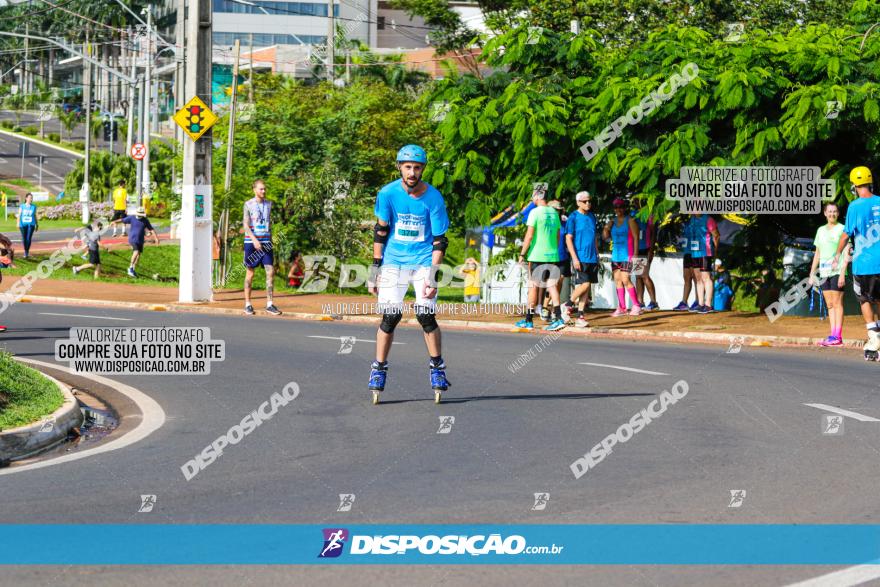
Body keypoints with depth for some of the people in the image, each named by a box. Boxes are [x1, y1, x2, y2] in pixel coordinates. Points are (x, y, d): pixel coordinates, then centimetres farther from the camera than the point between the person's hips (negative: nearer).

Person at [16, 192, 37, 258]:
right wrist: (18, 223, -13)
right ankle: (25, 251, 25)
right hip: (23, 224, 0)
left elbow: (35, 216, 14)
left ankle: (27, 252, -5)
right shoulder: (22, 206, 3)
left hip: (31, 224, 0)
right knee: (24, 239, 6)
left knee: (29, 238, -13)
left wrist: (37, 225, 16)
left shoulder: (34, 206, 6)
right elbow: (19, 215, -1)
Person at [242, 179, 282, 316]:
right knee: (250, 273, 2)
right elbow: (246, 225, -9)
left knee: (270, 271, -6)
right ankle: (247, 304, 9)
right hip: (251, 242, -4)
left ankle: (269, 304, -4)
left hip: (265, 242, 4)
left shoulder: (268, 204, 11)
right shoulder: (248, 204, -3)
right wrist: (254, 240, -19)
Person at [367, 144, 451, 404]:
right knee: (390, 315, -8)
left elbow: (440, 240, -7)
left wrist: (432, 276, -15)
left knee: (426, 315, -10)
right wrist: (374, 270, -1)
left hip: (424, 260, -1)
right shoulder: (388, 193, -7)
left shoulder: (433, 197, -10)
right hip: (394, 260, 1)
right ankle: (379, 370, 4)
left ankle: (437, 368, 5)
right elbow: (380, 232, 1)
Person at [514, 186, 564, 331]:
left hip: (536, 255, -5)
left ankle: (529, 320, 9)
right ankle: (558, 318, -9)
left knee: (534, 287, 3)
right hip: (552, 255, 5)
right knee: (552, 286, 3)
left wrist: (522, 254, -8)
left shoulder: (535, 212, -10)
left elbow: (529, 236, -13)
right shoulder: (554, 213, 10)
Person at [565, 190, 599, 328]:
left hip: (592, 258, 6)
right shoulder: (573, 217, -6)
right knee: (585, 284, -14)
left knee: (587, 287, 3)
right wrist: (574, 258, -15)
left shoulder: (592, 217, 14)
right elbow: (568, 239, -8)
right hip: (580, 258, -6)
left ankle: (580, 317, 6)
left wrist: (597, 256, 15)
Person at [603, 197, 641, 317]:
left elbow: (636, 237, -7)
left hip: (627, 255, -7)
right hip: (616, 254, 7)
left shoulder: (630, 221, -4)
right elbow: (605, 237, 15)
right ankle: (621, 308, 7)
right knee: (618, 280, 4)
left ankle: (636, 305, -6)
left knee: (625, 280, -14)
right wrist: (606, 228, -6)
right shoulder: (612, 221, 14)